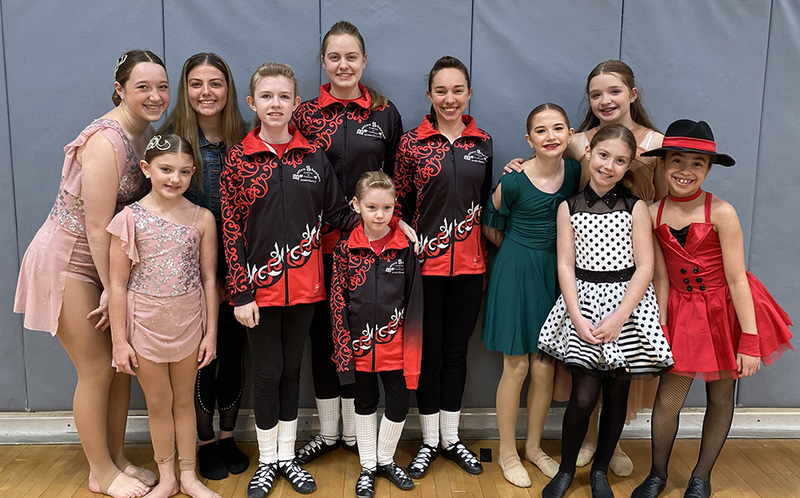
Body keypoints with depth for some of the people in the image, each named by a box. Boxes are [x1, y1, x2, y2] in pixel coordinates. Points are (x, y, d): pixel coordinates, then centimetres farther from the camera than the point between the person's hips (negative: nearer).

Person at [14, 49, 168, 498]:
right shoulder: (105, 140, -24)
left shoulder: (147, 134, 2)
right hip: (67, 260, -8)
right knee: (96, 369, 1)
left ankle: (117, 459, 29)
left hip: (104, 260, 8)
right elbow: (98, 226, -23)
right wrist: (111, 288, -14)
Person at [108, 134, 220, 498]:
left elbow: (209, 279, -1)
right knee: (158, 403, 13)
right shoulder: (129, 218, -9)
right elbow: (117, 284, -7)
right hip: (145, 324, -1)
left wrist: (210, 332, 0)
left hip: (187, 323, 1)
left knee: (184, 400, 14)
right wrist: (119, 340, -6)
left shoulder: (202, 218, -5)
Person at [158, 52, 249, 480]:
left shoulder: (244, 140, 1)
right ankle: (206, 442, 26)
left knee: (234, 350, 10)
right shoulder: (170, 137, -5)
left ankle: (228, 437, 30)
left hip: (236, 270, 2)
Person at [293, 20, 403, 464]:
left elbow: (396, 178, 6)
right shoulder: (305, 113, 2)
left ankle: (354, 430, 25)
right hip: (320, 240, 0)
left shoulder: (385, 113, 4)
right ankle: (328, 431, 25)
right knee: (322, 328, 8)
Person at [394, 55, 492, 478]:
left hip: (469, 264, 3)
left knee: (456, 349, 13)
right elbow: (400, 204, 0)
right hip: (426, 263, -2)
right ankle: (429, 441, 24)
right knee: (429, 351, 7)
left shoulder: (482, 142, 6)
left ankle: (451, 438, 29)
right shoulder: (412, 143, -3)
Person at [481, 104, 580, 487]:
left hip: (555, 272, 4)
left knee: (544, 368, 9)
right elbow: (490, 227, 1)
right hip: (516, 272, -4)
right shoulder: (514, 182, -14)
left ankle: (533, 446, 29)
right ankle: (507, 451, 22)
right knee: (516, 366, 3)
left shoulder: (574, 172, -1)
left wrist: (545, 253, 6)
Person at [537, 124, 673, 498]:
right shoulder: (569, 208, 3)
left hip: (627, 304, 1)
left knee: (616, 393, 8)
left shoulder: (636, 208, 0)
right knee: (584, 395, -5)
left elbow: (644, 267, -4)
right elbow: (565, 264, 0)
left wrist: (619, 317, -14)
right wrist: (577, 317, -11)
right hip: (583, 302, 0)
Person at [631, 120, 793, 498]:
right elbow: (661, 278, -3)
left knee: (720, 398, 11)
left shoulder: (721, 213, -16)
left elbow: (736, 279, -16)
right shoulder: (653, 214, -7)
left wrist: (750, 340, -15)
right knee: (667, 399, 1)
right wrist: (660, 329, -3)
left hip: (726, 312, -1)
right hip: (682, 313, 2)